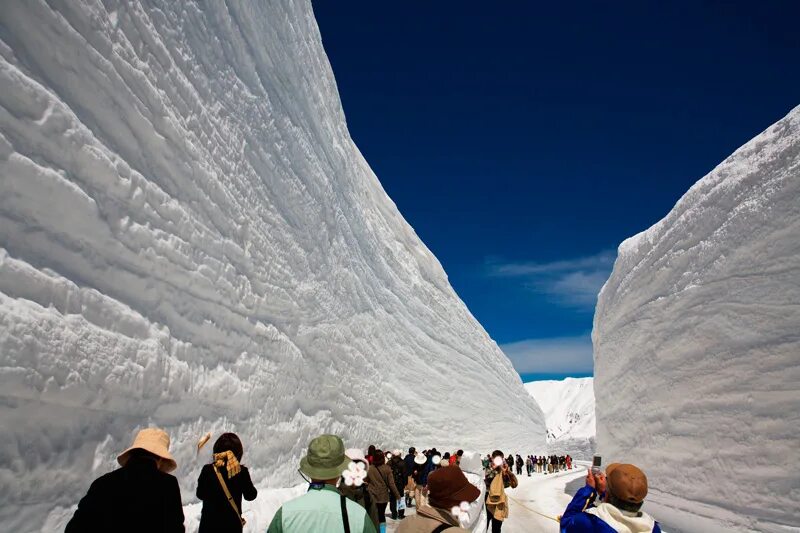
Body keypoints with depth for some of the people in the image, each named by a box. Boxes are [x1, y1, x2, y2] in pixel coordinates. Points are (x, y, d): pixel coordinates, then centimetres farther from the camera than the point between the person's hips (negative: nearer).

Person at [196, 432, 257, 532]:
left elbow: (200, 495, 1)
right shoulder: (242, 471, -12)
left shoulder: (208, 470, -12)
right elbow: (250, 496, -1)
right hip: (233, 522, 0)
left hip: (210, 521, 0)